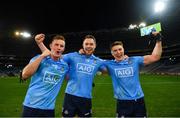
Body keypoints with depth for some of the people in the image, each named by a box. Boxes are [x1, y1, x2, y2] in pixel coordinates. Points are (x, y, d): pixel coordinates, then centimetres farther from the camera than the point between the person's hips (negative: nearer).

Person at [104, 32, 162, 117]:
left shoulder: (134, 60, -1)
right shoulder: (110, 64, -3)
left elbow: (155, 57, 1)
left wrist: (158, 40, -2)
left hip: (139, 100, 2)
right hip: (122, 103, -2)